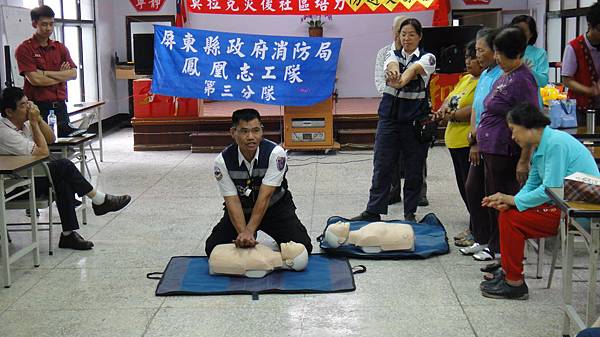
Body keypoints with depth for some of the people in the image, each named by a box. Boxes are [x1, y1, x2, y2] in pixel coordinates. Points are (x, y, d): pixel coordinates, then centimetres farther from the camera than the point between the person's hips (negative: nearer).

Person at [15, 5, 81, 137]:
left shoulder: (60, 48, 12)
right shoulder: (25, 49, -3)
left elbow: (73, 74, 1)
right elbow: (35, 79, -13)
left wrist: (46, 73, -9)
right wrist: (61, 76, -1)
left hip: (60, 106, 5)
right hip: (39, 107, -5)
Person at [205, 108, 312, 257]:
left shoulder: (276, 153, -27)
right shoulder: (222, 161, -21)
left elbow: (265, 196, -30)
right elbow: (232, 200, -22)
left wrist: (249, 232, -39)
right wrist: (243, 233, -38)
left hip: (275, 206, -1)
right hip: (241, 210, 2)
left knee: (302, 247, -20)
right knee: (213, 248, -14)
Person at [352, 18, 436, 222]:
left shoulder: (427, 58, -2)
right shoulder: (393, 55, 7)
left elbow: (414, 70, -25)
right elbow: (391, 66, -18)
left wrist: (402, 80, -47)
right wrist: (393, 72, -43)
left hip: (416, 120, -2)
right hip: (389, 117, 2)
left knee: (414, 169, 5)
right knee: (381, 166, 1)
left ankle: (410, 213, 16)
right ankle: (373, 211, 6)